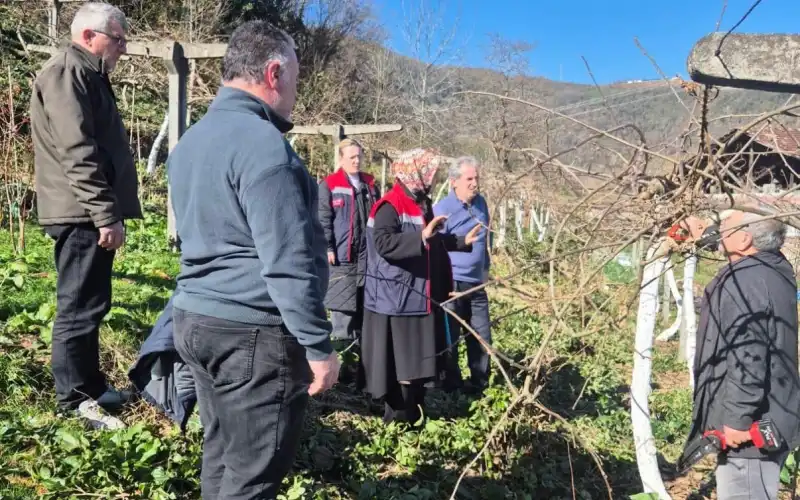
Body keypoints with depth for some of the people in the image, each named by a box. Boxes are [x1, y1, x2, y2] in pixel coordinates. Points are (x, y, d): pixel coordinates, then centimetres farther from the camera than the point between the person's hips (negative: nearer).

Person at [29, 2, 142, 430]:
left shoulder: (87, 75, 23)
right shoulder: (67, 71, -10)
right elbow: (77, 152, -21)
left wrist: (109, 211, 24)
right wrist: (106, 213, -23)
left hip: (89, 214, 11)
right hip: (83, 214, -11)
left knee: (89, 306, 15)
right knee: (79, 308, -5)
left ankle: (91, 386, 26)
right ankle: (74, 400, 4)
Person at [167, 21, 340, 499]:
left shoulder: (192, 139, 13)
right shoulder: (262, 142, -18)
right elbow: (287, 262, -22)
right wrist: (318, 346, -16)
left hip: (195, 318, 10)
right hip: (254, 333, -9)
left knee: (221, 457, 21)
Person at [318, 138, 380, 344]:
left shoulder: (369, 184, 14)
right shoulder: (329, 185, -3)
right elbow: (323, 220, -7)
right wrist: (327, 248, -13)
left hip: (368, 253, 5)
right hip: (342, 254, -5)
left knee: (366, 300, 11)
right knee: (343, 300, -2)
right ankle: (342, 338, 8)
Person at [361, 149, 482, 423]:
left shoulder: (421, 203, 14)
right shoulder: (390, 206, -15)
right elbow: (383, 244, -30)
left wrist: (462, 241, 28)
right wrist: (422, 237, -37)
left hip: (421, 296, 10)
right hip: (397, 299, -10)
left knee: (420, 359, 16)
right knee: (399, 363, -2)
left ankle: (415, 415, 29)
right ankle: (397, 419, 12)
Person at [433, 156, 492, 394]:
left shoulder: (481, 203, 6)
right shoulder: (442, 209, -14)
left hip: (476, 284, 6)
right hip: (451, 284, -6)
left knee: (481, 337, 12)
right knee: (449, 338, 5)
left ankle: (480, 385, 26)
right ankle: (451, 385, 19)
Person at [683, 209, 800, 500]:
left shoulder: (744, 280, -24)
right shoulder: (774, 269, 8)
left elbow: (747, 358, -29)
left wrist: (737, 418, -23)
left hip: (750, 428, -10)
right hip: (771, 422, 10)